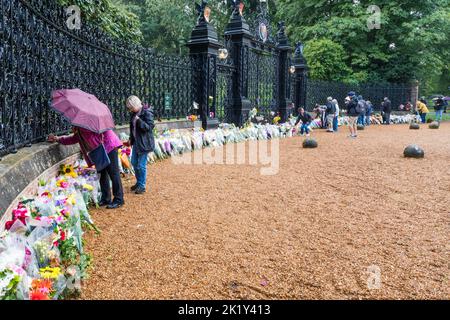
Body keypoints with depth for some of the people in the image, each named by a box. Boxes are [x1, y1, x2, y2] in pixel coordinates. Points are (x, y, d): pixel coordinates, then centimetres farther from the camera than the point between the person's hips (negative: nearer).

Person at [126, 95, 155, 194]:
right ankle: (138, 182, 33)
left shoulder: (146, 113, -16)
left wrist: (139, 120, -26)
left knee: (141, 165, -3)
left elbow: (149, 127, -19)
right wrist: (131, 139, 16)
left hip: (144, 143, -9)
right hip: (136, 142, 9)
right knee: (134, 162, 16)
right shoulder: (134, 114, 8)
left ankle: (142, 186, 11)